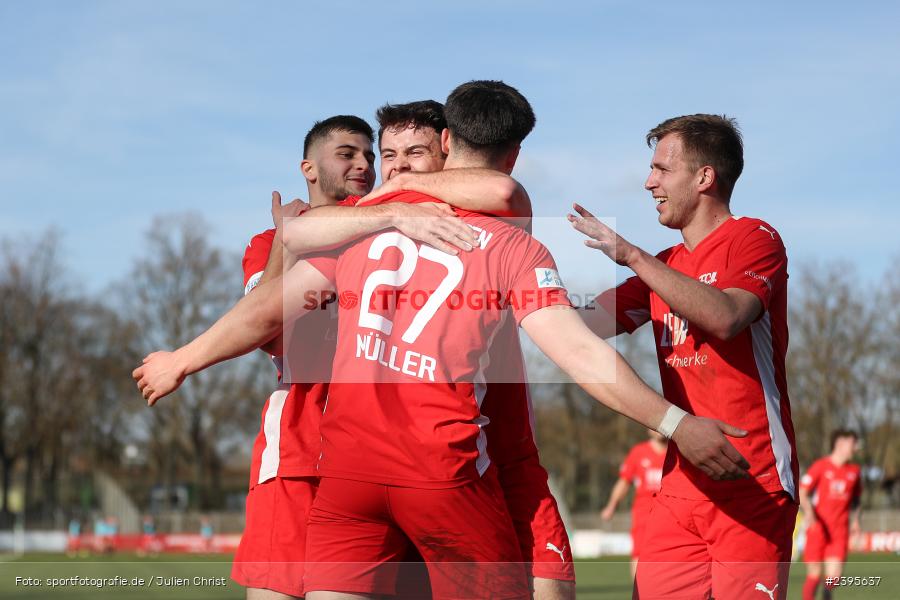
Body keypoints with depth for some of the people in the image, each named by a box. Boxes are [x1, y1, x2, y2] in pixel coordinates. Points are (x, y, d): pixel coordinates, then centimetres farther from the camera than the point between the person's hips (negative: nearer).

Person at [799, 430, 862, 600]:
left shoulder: (854, 470, 10)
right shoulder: (820, 466, -4)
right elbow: (802, 493, -4)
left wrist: (855, 520, 11)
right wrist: (809, 513, -20)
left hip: (840, 531, 3)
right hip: (818, 528, -3)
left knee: (834, 577, -10)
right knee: (814, 576, -3)